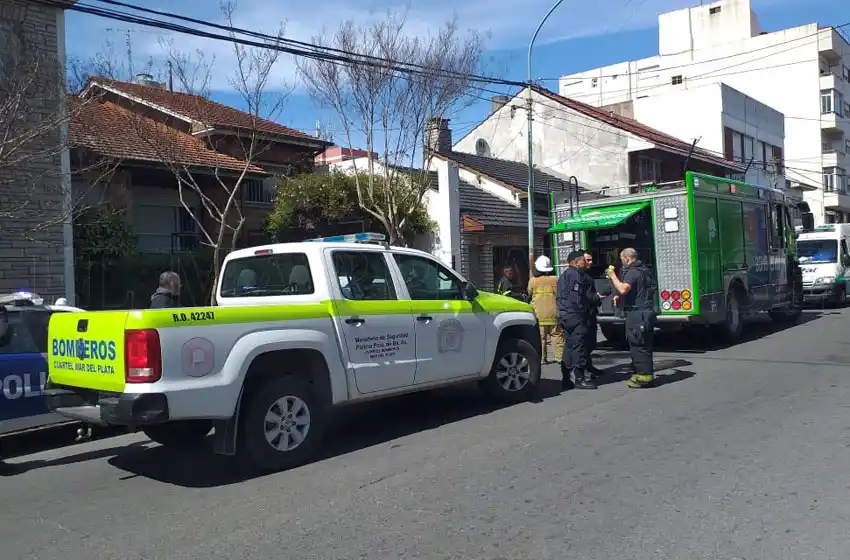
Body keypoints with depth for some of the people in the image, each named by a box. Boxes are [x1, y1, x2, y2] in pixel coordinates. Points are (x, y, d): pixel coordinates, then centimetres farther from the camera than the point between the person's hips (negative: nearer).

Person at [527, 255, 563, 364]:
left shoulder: (533, 280, -4)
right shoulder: (555, 280, -3)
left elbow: (529, 294, 10)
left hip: (538, 313, 0)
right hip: (553, 313, 0)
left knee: (540, 337, 3)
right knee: (557, 336, 6)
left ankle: (542, 358, 3)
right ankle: (560, 356, 5)